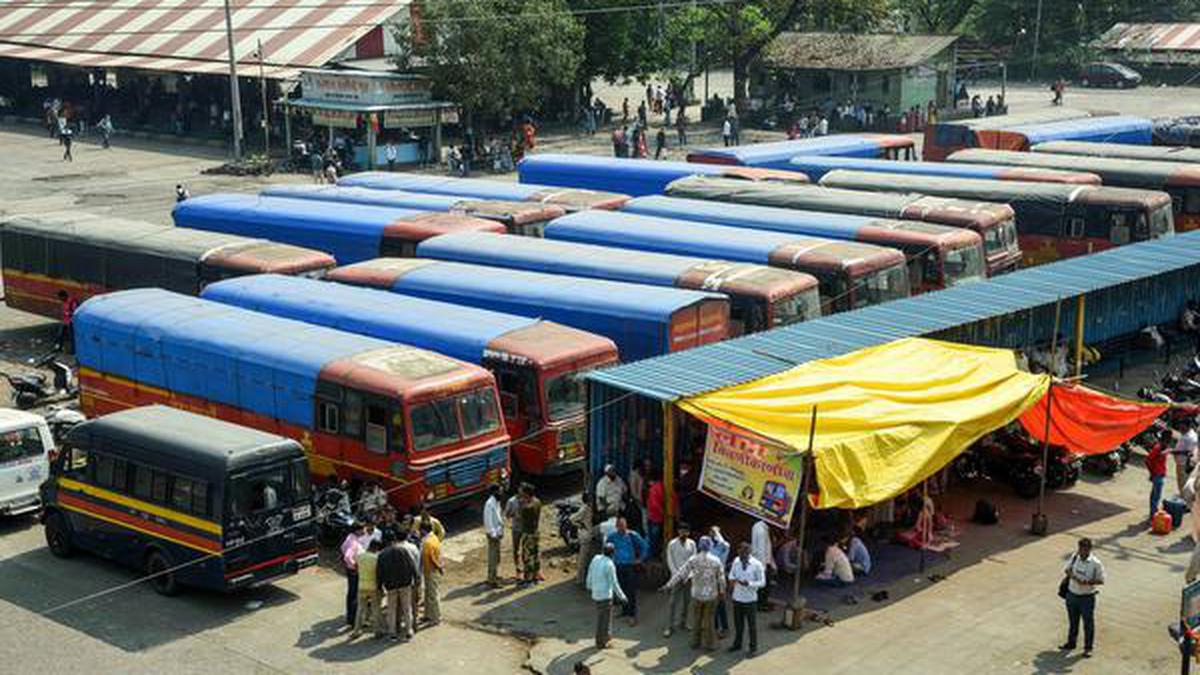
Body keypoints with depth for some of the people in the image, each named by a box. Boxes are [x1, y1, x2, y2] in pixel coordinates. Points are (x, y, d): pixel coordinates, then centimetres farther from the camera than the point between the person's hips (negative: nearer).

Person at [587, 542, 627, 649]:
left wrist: (589, 586, 30)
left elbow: (590, 575, 11)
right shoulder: (609, 565, -21)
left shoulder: (595, 558, -1)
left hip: (595, 594, 7)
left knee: (600, 616, 20)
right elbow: (614, 584, -17)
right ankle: (601, 642, 14)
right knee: (605, 618, 6)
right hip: (605, 596, -7)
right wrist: (622, 597, -7)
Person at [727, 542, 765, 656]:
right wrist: (732, 580, -13)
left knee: (752, 625, 9)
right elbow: (732, 575, 11)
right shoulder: (736, 561, -3)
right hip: (737, 598, 4)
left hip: (750, 599, -4)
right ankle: (737, 644, 35)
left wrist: (749, 584, -27)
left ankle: (753, 647, 23)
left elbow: (762, 582, -12)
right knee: (738, 623, 18)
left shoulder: (757, 565, -15)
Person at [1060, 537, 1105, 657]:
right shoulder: (1074, 557, -3)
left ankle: (1088, 648, 22)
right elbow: (1067, 570, 8)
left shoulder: (1095, 563, -17)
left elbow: (1101, 581, -11)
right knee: (1072, 621, 20)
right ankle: (1071, 643, 37)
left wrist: (1087, 582, -25)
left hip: (1087, 597, -4)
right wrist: (1071, 575, -14)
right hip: (1072, 594, 5)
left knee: (1088, 623, 8)